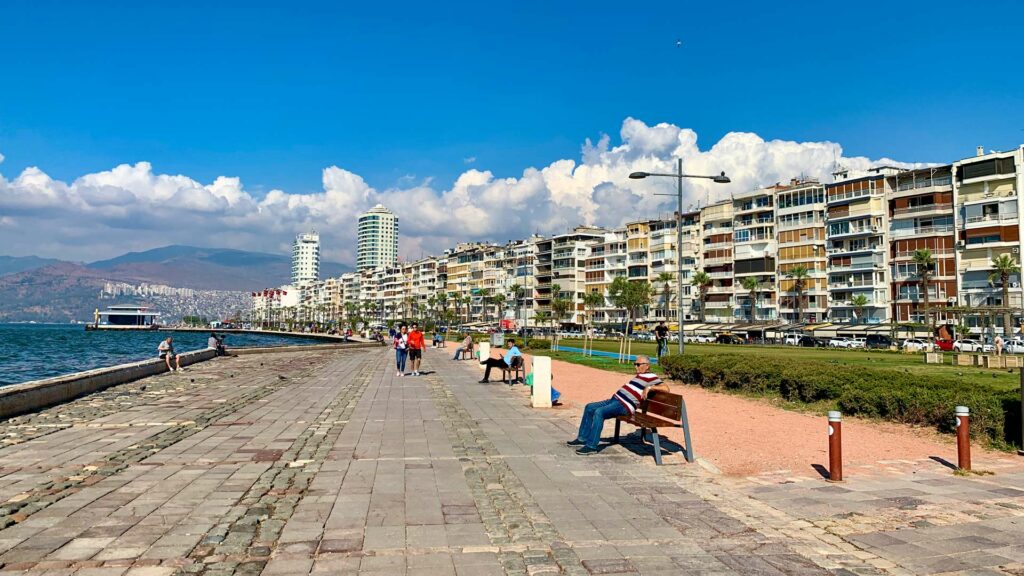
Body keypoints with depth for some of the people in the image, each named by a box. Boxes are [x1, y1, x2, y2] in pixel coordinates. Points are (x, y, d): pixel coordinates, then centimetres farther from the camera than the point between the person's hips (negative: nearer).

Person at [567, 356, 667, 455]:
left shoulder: (651, 376, -5)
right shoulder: (639, 375, 23)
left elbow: (666, 388, -17)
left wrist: (649, 387, -22)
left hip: (624, 406, -11)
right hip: (615, 400, 11)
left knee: (599, 412, -28)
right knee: (589, 408, 9)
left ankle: (591, 446, -25)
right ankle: (582, 438, 12)